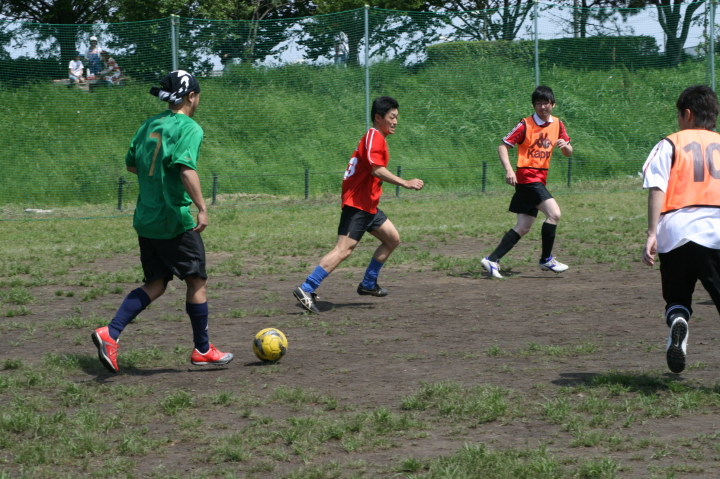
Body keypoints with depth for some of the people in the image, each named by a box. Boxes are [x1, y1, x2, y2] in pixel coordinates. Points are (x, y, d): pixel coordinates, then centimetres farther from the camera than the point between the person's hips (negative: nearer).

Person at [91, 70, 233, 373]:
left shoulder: (150, 125, 10)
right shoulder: (189, 128, -12)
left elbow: (131, 164, 18)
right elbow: (186, 168, -27)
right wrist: (202, 208, -29)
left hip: (145, 219, 7)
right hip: (175, 220, -7)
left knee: (156, 283, 13)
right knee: (197, 282, 8)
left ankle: (110, 333, -5)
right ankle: (202, 350, 17)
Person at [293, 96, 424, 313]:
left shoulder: (376, 138, 18)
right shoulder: (374, 137, -14)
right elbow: (377, 169, -27)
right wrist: (405, 183, -30)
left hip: (368, 205, 11)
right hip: (357, 204, -11)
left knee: (392, 239, 18)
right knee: (344, 250, -18)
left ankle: (368, 284, 25)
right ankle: (306, 290, -22)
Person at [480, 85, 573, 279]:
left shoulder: (557, 125, 9)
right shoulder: (525, 125, -8)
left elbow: (569, 152, 14)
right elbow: (503, 146, -8)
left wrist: (565, 145, -11)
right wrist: (508, 170, -22)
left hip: (540, 180, 7)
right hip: (527, 177, -7)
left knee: (523, 228, 5)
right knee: (554, 213, -18)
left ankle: (492, 260, 9)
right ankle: (546, 259, -8)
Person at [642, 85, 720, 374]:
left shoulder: (670, 144, 12)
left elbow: (657, 189, -1)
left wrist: (652, 235, -6)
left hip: (676, 231, 0)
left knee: (677, 299, 16)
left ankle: (677, 323, -18)